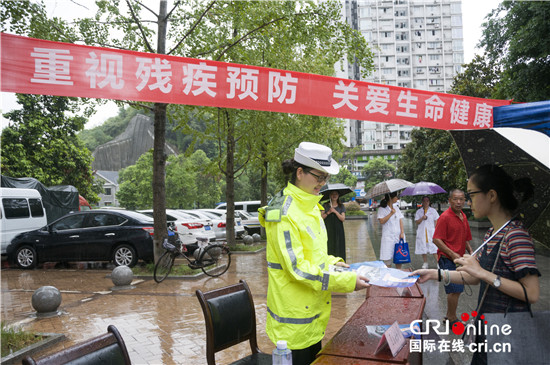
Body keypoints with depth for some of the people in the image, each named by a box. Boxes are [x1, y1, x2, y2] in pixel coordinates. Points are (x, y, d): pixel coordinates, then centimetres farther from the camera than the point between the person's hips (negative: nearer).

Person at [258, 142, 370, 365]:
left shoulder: (309, 206, 8)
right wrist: (346, 281, -24)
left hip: (313, 309, 9)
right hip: (294, 316, -9)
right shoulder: (284, 213, -21)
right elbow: (296, 267, -24)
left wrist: (332, 263, 2)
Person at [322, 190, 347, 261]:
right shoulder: (325, 205, 7)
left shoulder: (341, 206, 6)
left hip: (338, 230, 0)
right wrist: (328, 213, -14)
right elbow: (321, 217, 0)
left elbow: (343, 219, -4)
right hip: (328, 230, 0)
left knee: (338, 247, -3)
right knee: (328, 247, -4)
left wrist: (335, 211, -14)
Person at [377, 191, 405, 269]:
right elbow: (381, 221, -14)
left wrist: (402, 232, -1)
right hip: (388, 237, -5)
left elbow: (400, 220, 9)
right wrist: (391, 214, -17)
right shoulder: (382, 209, -4)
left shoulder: (396, 208, 13)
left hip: (398, 236, 5)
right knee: (387, 259, -5)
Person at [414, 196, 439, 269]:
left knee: (434, 248, -10)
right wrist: (422, 218, -13)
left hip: (431, 232, -2)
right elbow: (417, 222, 4)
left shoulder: (433, 211, 7)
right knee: (423, 248, 3)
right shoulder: (418, 211, 10)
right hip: (422, 232, 2)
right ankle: (425, 263, 14)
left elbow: (436, 221, 5)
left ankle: (438, 262, -6)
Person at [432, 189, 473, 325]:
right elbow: (436, 239, -17)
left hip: (458, 259, 8)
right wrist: (452, 254, -21)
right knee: (456, 289, -8)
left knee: (455, 289, 15)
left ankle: (449, 316, 28)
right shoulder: (445, 217, -14)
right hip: (448, 259, -8)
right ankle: (452, 319, 6)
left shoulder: (463, 216, 12)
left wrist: (471, 251, 8)